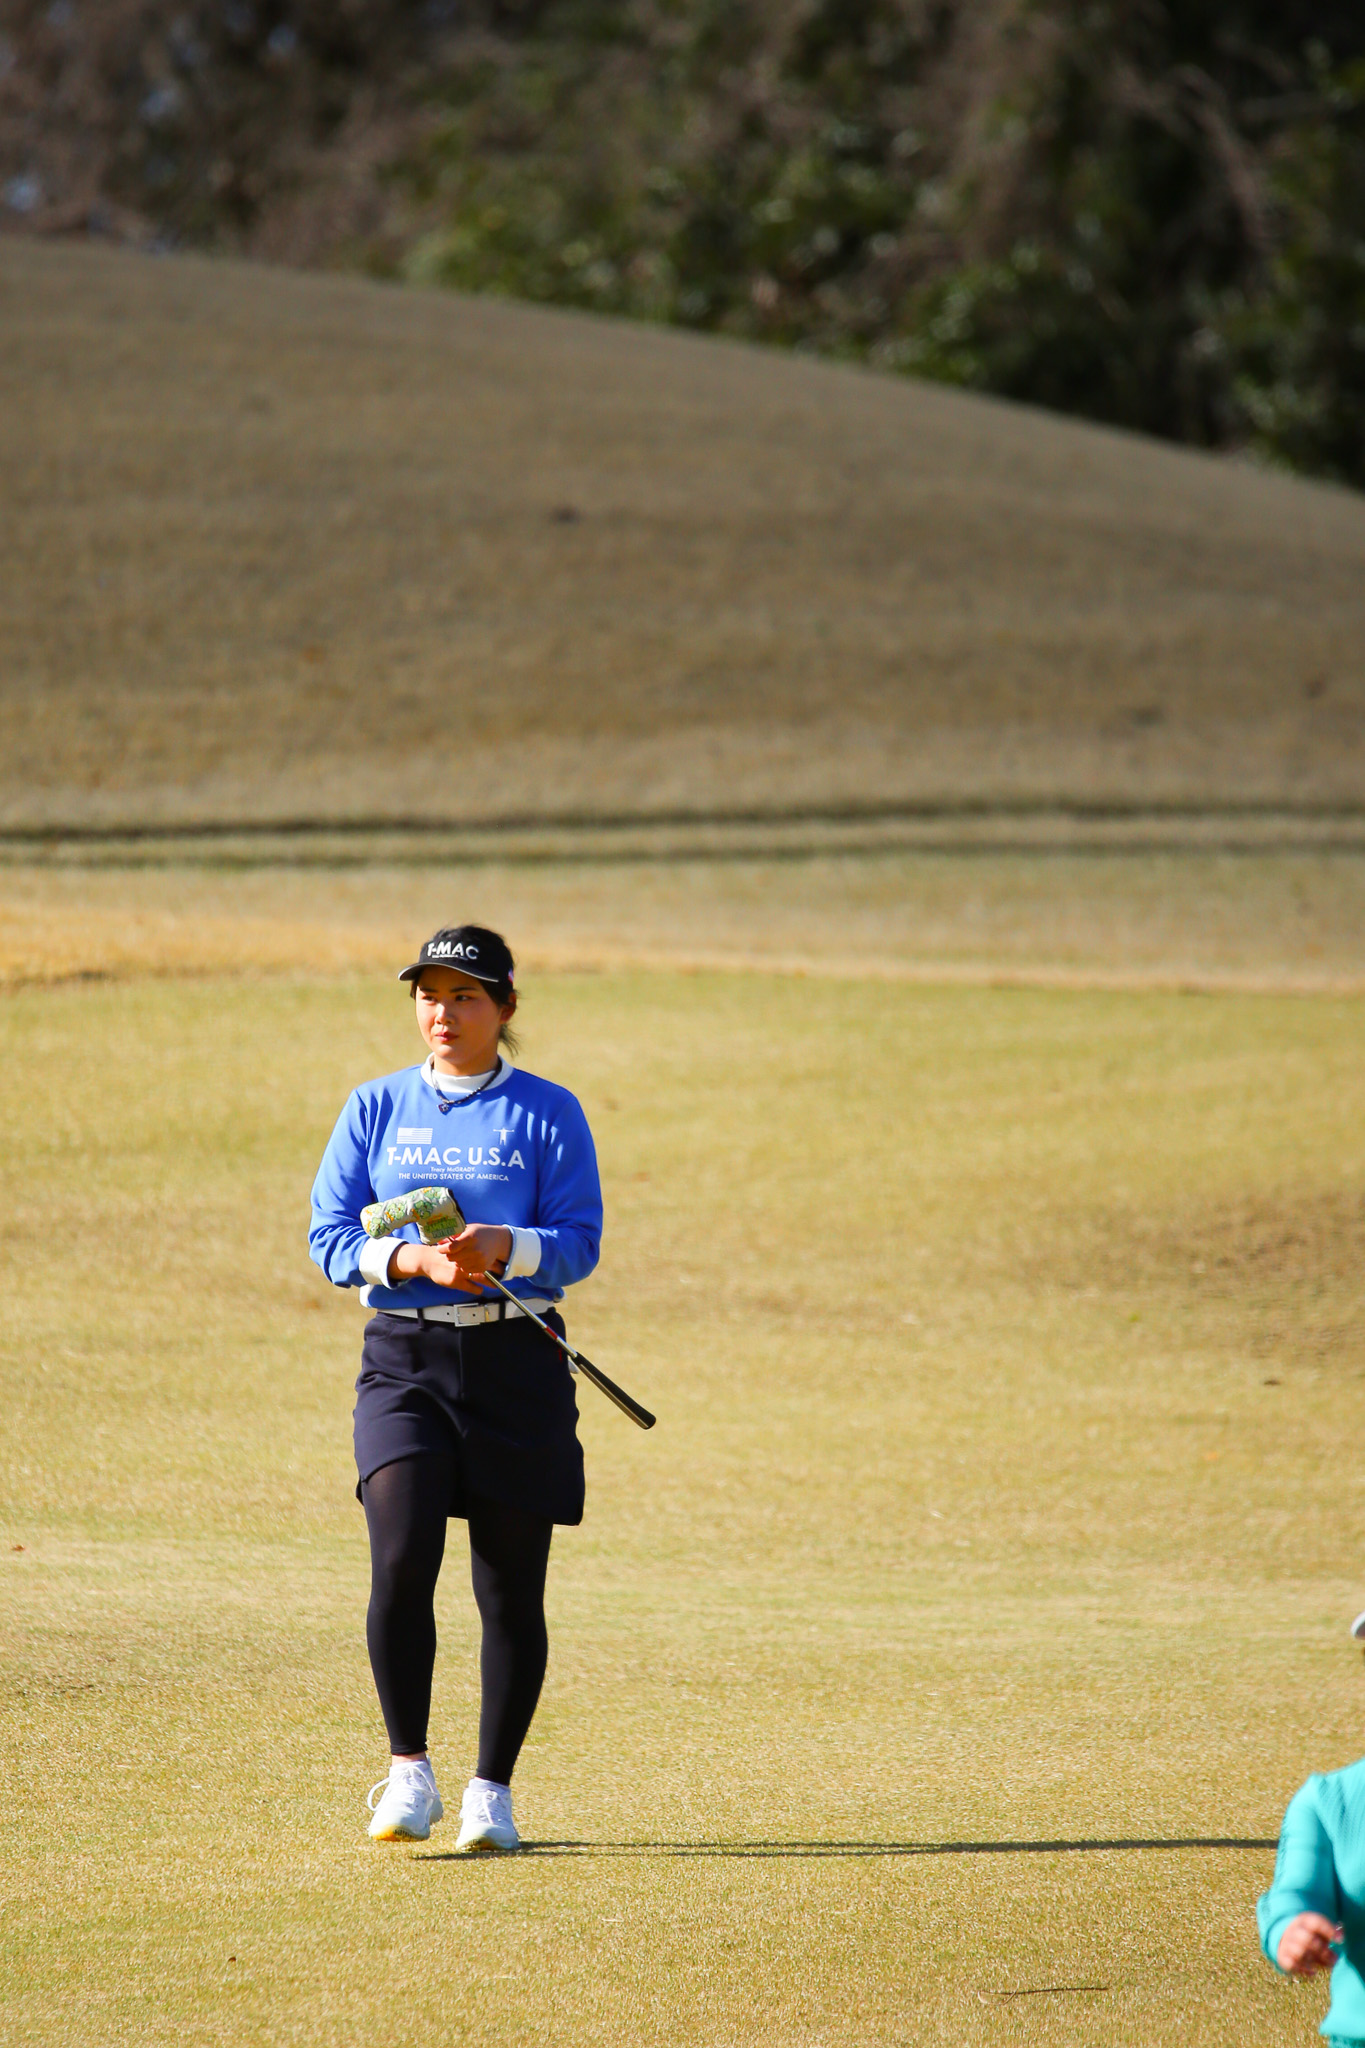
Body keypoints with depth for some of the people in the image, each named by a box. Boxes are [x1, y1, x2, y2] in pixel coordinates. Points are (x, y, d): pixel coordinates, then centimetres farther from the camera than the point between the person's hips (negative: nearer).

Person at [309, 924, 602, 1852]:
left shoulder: (547, 1114, 5)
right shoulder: (375, 1108, 11)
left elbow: (579, 1242, -2)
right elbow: (330, 1237, 4)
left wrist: (503, 1246, -22)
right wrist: (415, 1259, -14)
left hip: (517, 1362, 0)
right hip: (403, 1357, 1)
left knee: (512, 1584, 1)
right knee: (401, 1558, -17)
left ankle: (492, 1791, 13)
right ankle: (409, 1771, -6)